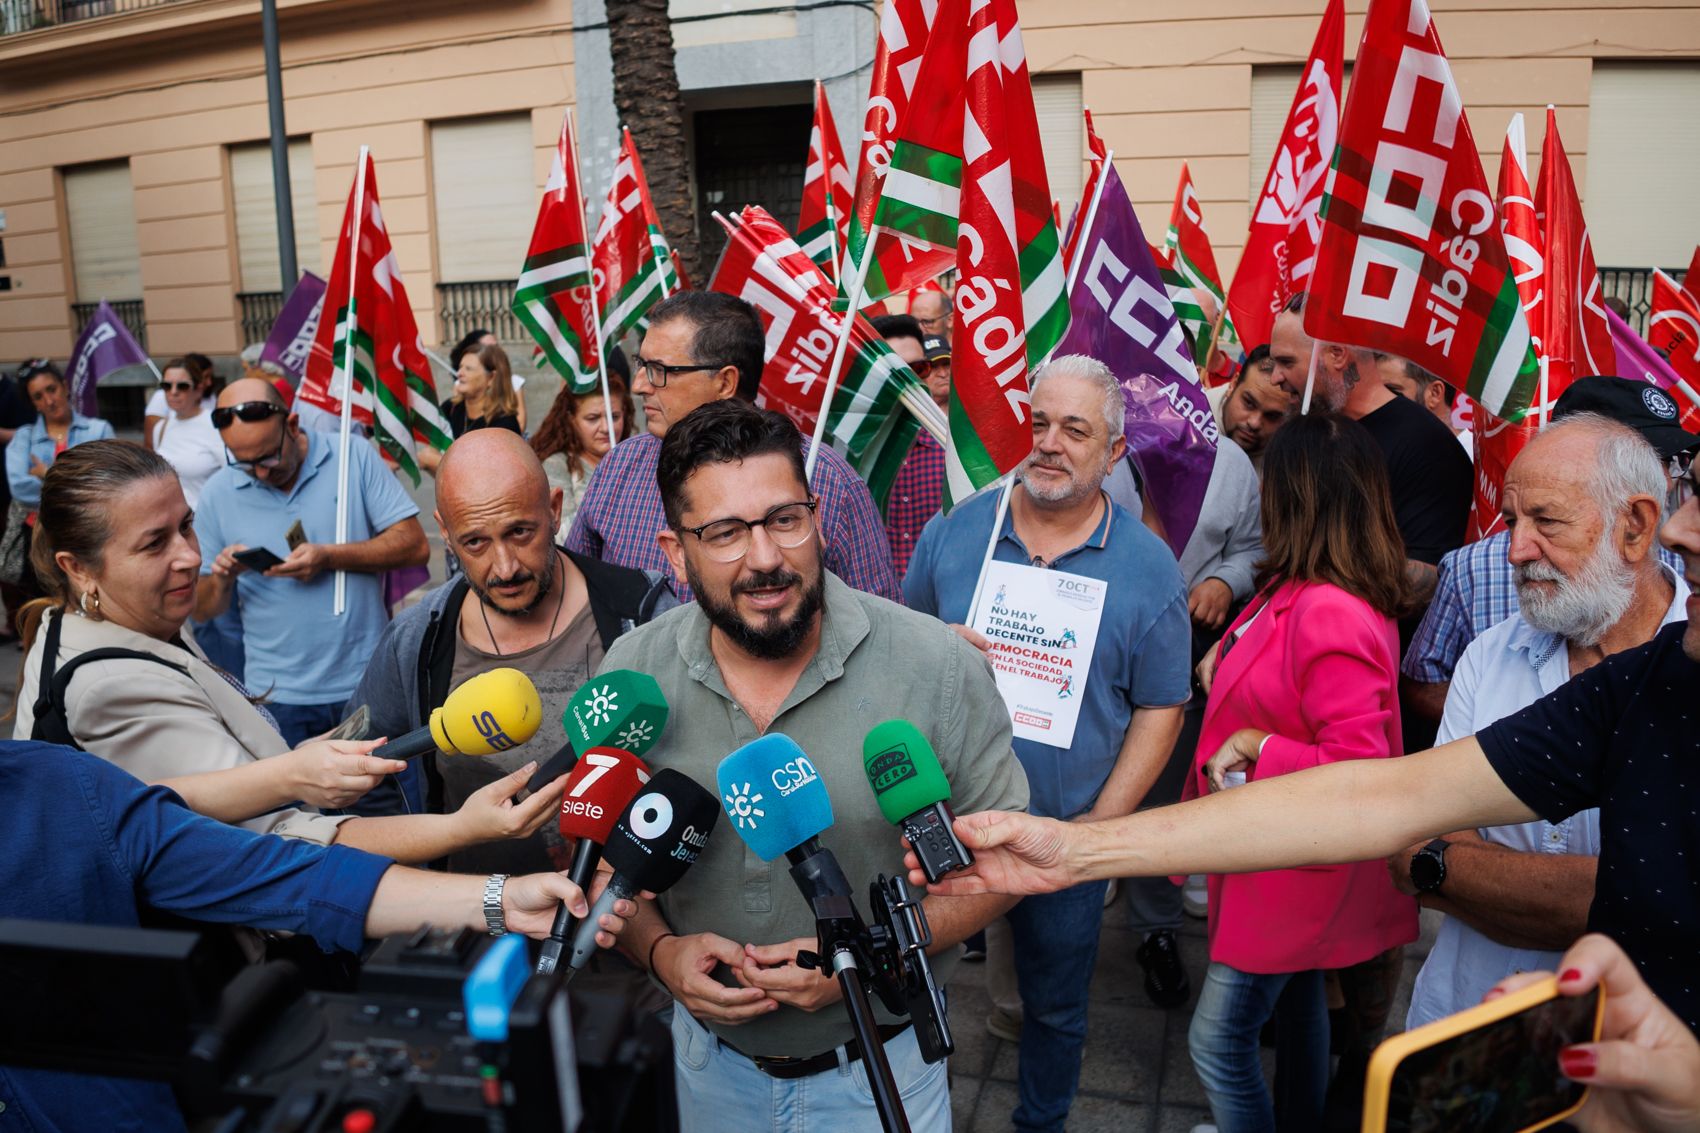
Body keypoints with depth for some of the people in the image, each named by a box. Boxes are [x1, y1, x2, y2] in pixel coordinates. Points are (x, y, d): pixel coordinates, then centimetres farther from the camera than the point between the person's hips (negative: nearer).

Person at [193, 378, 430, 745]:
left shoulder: (354, 457, -5)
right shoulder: (218, 494, 1)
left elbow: (414, 545, -8)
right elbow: (202, 610, 7)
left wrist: (329, 557, -17)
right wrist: (222, 578, -15)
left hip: (369, 683, -1)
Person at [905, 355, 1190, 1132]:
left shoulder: (1147, 566, -7)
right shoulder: (954, 532, -3)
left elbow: (1160, 707, -4)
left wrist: (1103, 820, -12)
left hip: (1067, 837, -1)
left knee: (1055, 1005, 19)